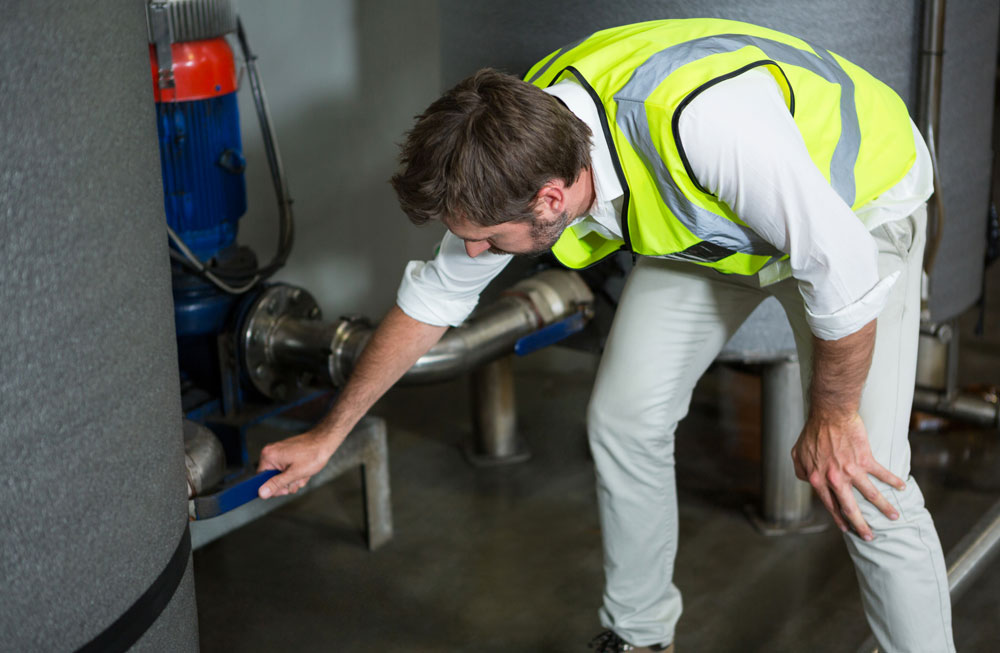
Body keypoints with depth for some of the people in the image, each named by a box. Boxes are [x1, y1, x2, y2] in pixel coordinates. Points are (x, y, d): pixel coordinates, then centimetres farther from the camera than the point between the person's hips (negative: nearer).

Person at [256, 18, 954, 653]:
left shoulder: (703, 118, -45)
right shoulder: (515, 148, -21)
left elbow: (841, 265, -34)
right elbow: (435, 295, -5)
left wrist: (832, 418, -19)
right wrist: (328, 436, 3)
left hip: (855, 202, -5)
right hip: (704, 223, 6)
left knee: (868, 482, -16)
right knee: (623, 418, 2)